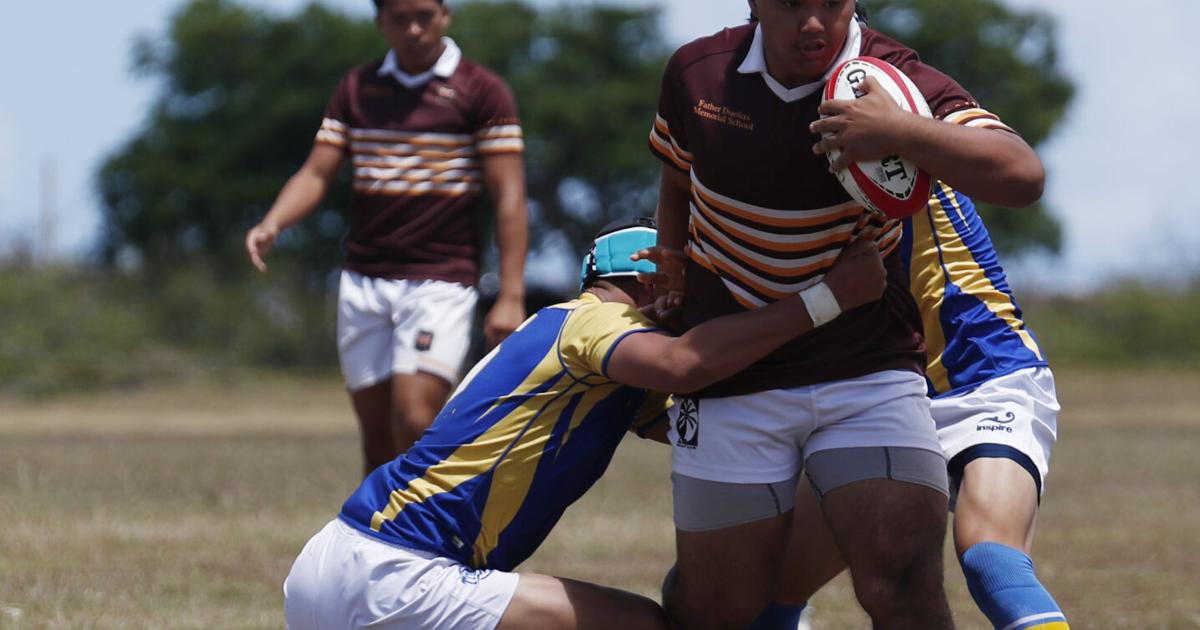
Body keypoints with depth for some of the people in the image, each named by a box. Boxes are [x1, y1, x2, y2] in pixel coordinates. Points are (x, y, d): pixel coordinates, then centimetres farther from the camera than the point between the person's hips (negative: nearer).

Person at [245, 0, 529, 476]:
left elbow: (509, 196, -5)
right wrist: (272, 225, -14)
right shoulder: (356, 89, 11)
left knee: (414, 421, -19)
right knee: (377, 437, 5)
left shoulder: (482, 92, -2)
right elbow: (317, 173, 7)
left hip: (441, 281, -4)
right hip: (363, 281, 4)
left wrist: (510, 297, -13)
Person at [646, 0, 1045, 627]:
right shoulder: (695, 73, -3)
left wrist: (901, 132, -38)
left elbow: (1022, 176, -28)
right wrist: (671, 295, 22)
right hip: (731, 381, 2)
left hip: (870, 370, -2)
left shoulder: (899, 83, -12)